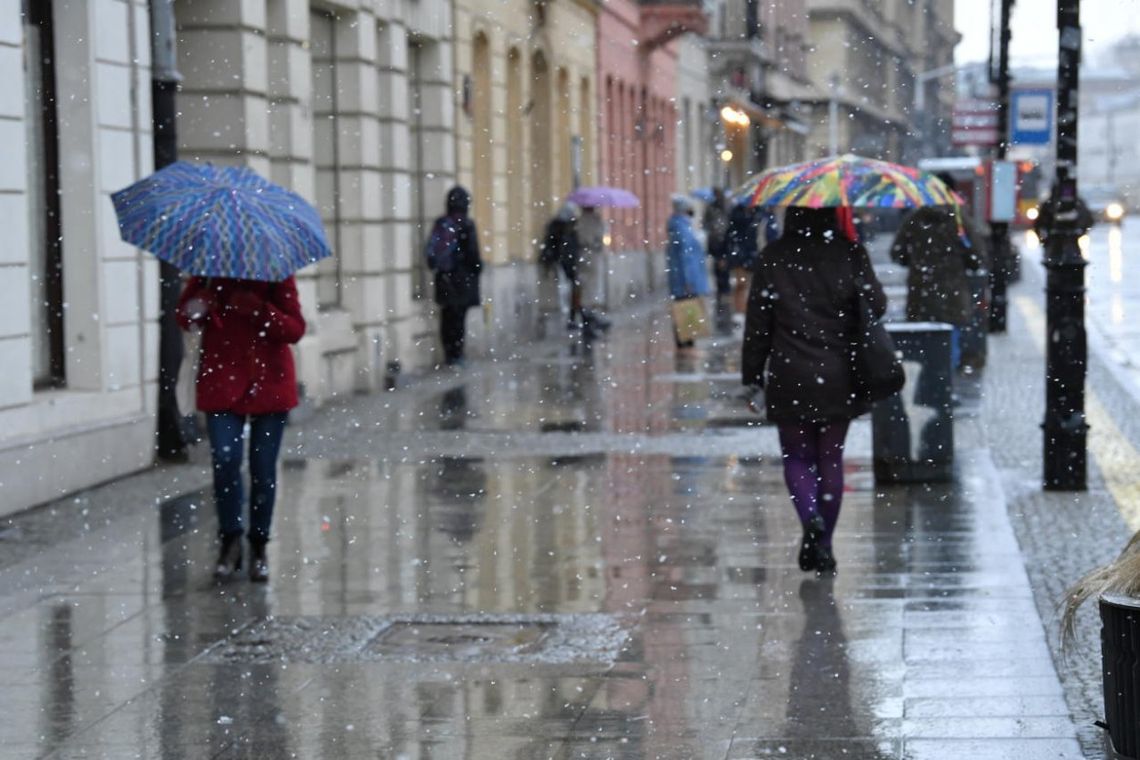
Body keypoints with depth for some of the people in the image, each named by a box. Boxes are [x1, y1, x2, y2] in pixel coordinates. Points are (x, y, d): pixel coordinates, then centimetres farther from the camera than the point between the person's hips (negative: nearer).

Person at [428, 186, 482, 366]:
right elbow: (473, 252, -11)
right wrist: (478, 268, 4)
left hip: (444, 277, 5)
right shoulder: (467, 225, -11)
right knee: (459, 317, -1)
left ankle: (449, 354, 13)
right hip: (464, 277, -5)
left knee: (447, 317, 10)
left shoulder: (439, 224, 3)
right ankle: (456, 354, -2)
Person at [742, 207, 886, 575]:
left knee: (797, 455, 12)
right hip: (839, 379, 1)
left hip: (790, 379, -1)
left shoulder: (773, 258, -4)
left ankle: (811, 517, -15)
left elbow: (757, 324, -1)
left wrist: (752, 376, 6)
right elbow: (877, 305, -3)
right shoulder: (850, 253, -4)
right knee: (830, 458, 12)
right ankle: (823, 546, 13)